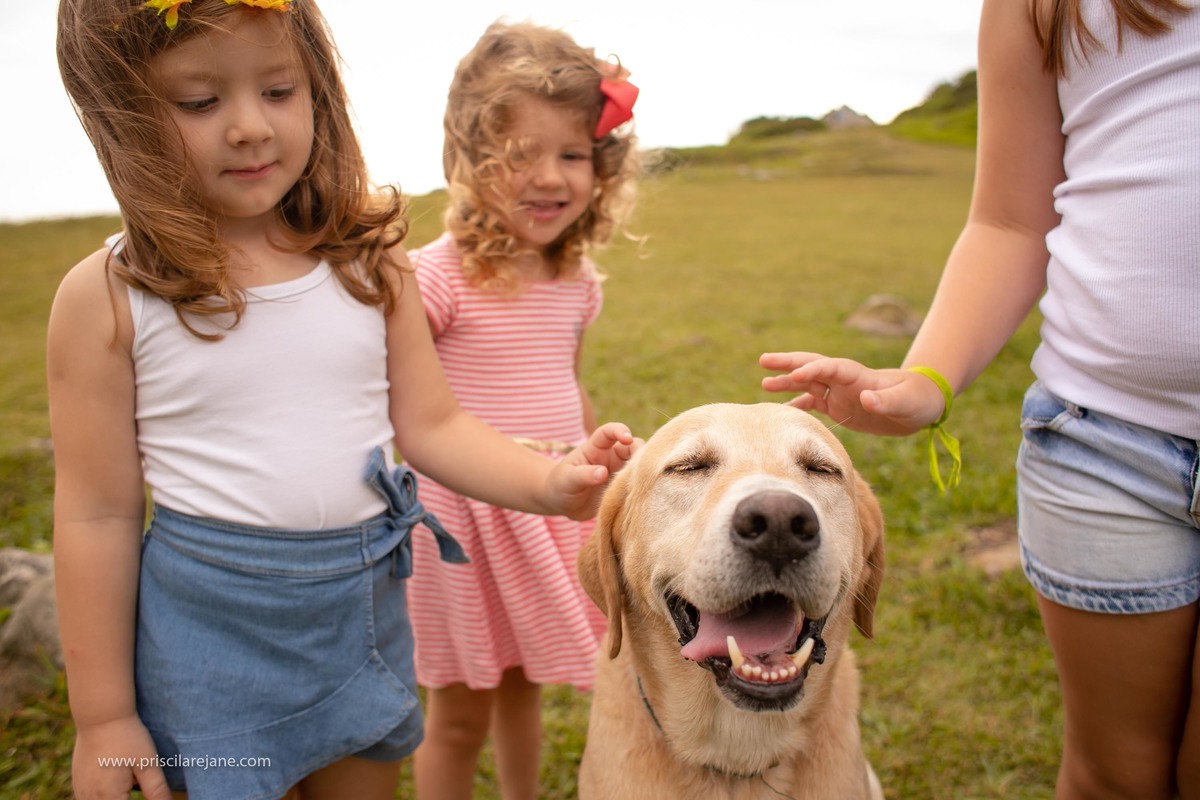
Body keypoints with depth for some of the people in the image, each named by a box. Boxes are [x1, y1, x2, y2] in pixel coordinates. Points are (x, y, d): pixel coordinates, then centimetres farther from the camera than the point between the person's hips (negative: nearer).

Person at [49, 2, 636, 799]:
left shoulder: (370, 260, -3)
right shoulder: (108, 299, -11)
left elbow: (430, 425, 0)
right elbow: (99, 515, -7)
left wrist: (547, 482, -18)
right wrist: (104, 715, -1)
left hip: (366, 600, 3)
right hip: (211, 624, -3)